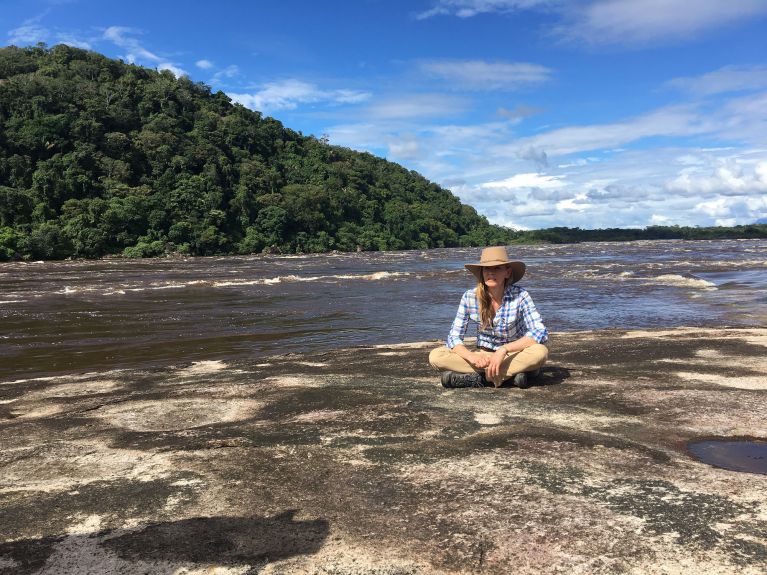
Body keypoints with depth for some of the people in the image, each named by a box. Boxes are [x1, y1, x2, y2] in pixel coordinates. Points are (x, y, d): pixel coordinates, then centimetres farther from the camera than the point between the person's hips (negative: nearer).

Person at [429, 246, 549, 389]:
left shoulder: (519, 295, -15)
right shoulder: (470, 297, -10)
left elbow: (541, 333, -23)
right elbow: (453, 337, -10)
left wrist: (504, 349, -33)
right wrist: (472, 357, -32)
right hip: (484, 356, 2)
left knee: (540, 352, -34)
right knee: (435, 356, -20)